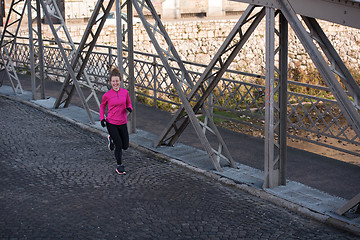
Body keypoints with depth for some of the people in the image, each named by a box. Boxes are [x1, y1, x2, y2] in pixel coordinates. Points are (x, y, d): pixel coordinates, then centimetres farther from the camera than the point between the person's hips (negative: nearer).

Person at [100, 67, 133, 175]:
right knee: (119, 146, -8)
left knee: (125, 146, 10)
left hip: (122, 123, 3)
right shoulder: (107, 95, -7)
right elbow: (102, 106, 10)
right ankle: (119, 166, 12)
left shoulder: (125, 92, -2)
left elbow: (129, 104, 11)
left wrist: (129, 108, -12)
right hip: (111, 123, -3)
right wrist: (102, 118, -3)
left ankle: (111, 139, 39)